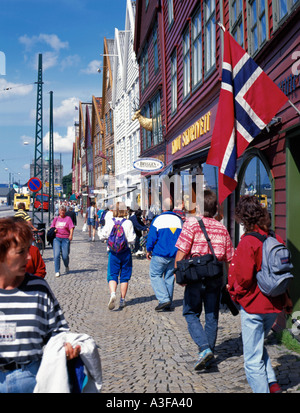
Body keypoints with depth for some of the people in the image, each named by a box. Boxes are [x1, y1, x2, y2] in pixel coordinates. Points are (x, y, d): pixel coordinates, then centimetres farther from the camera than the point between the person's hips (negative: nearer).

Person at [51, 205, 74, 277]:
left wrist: (71, 235, -20)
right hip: (56, 238, 2)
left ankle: (66, 266, 30)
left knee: (65, 255, -2)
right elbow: (52, 227, 24)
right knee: (56, 255, -9)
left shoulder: (68, 218, 6)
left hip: (65, 239, -2)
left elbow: (71, 227, -3)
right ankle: (57, 271, -3)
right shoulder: (56, 219, 15)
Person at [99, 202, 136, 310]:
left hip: (113, 252, 0)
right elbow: (131, 239, -10)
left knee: (112, 275, 5)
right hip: (125, 252, 0)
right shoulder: (128, 223, -8)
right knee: (124, 276, 11)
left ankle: (113, 294, -22)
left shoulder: (109, 222, -5)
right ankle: (122, 300, 17)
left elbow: (102, 236, -1)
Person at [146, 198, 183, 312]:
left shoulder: (158, 219, -9)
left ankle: (164, 299, -8)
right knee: (169, 278, 12)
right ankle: (167, 304, 14)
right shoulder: (179, 220, 5)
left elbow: (151, 237, -8)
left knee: (155, 275, 6)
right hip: (175, 255, 5)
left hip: (160, 254, -5)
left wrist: (149, 250, 7)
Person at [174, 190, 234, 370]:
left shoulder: (192, 223, -8)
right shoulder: (222, 228, 6)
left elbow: (182, 252, -13)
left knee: (191, 314, 9)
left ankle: (204, 348, -9)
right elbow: (229, 259, 9)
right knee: (212, 316, 13)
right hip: (216, 277, 4)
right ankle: (210, 355, 21)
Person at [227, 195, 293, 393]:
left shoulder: (247, 242, -18)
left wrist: (235, 292, 0)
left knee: (253, 358, 4)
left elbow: (244, 277, -21)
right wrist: (285, 299, 20)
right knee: (259, 346, 27)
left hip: (253, 305, -7)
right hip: (274, 304, 7)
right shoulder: (276, 240, 1)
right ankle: (272, 383, 21)